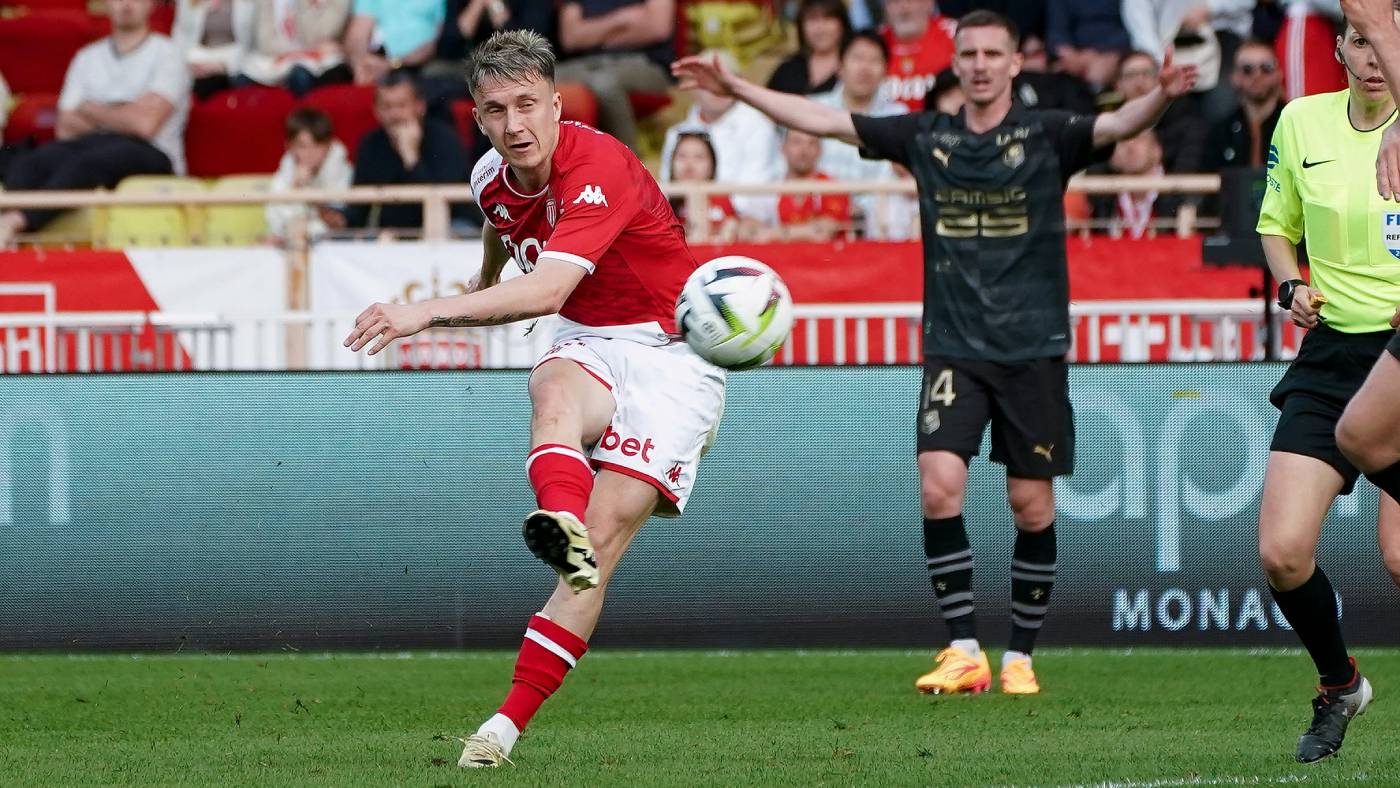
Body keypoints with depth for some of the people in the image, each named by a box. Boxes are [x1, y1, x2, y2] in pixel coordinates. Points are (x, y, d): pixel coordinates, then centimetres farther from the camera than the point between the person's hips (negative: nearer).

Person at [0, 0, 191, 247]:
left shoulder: (166, 53, 6)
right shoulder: (87, 57, 23)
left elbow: (145, 124, -7)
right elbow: (66, 127, 12)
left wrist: (90, 110, 6)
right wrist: (118, 118, -2)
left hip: (150, 155, -5)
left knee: (87, 163, -39)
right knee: (25, 165, -27)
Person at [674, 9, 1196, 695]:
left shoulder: (1046, 134, -2)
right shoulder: (927, 137, 6)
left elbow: (1116, 126, -19)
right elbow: (822, 121, 8)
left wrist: (1160, 96, -39)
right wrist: (737, 90, 3)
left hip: (1033, 348, -2)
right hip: (954, 347, 2)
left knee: (1032, 504, 1)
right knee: (938, 484, -14)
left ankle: (1020, 657, 14)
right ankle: (964, 651, -8)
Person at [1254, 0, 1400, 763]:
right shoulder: (1301, 123, 4)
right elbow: (1276, 225, 20)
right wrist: (1293, 286, 0)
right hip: (1331, 352, 4)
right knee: (1281, 551, -6)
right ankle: (1338, 683, 22)